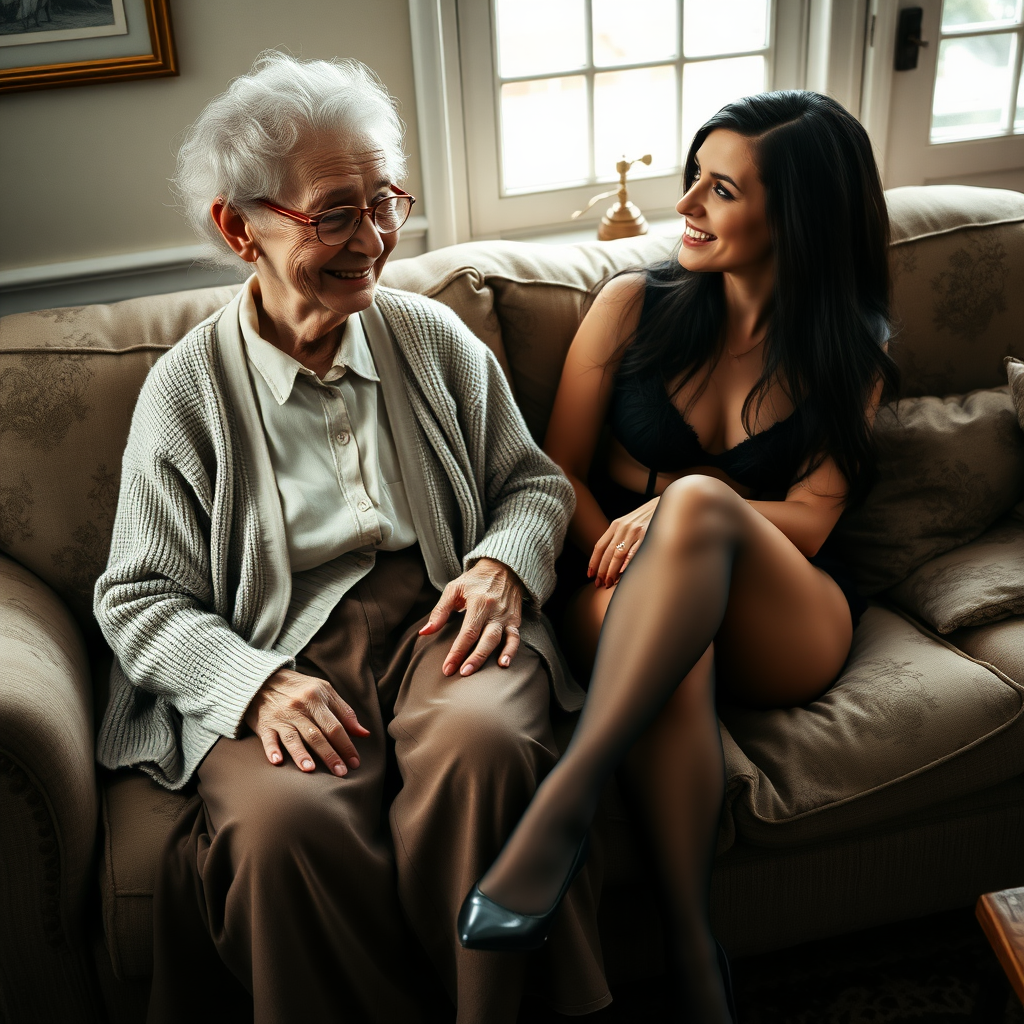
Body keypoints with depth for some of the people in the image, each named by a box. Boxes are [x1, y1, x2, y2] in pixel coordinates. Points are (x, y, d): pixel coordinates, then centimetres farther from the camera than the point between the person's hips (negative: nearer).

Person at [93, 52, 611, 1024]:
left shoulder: (432, 337, 12)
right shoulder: (186, 387, 3)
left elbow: (533, 482, 18)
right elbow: (138, 598, 3)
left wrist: (503, 564, -5)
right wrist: (256, 684, -16)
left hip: (439, 618, 2)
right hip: (275, 655, -1)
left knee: (480, 742, -34)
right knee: (284, 821, -34)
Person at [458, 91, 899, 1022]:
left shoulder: (850, 352, 6)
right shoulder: (635, 307, 6)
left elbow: (806, 523, -2)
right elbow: (558, 469, 6)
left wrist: (675, 512, -21)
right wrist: (618, 556, -15)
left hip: (784, 627, 0)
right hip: (633, 606, 0)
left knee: (699, 500, -35)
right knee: (663, 637, -39)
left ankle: (562, 805, -40)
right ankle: (693, 948, -35)